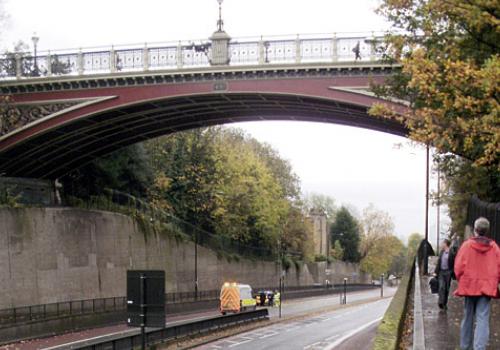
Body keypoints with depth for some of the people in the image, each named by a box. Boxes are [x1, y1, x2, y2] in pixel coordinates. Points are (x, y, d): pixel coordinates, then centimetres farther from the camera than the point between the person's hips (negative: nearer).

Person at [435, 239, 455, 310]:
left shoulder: (451, 253, -7)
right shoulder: (442, 252, 11)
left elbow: (454, 264, -8)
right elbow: (439, 262, 15)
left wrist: (452, 273, -13)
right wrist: (436, 272, 11)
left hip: (448, 272, -4)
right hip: (441, 272, 4)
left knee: (446, 288, 4)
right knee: (441, 287, -10)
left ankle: (444, 304, 13)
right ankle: (441, 302, -18)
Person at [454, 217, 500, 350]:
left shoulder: (467, 245, -6)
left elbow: (459, 267, -6)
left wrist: (461, 281, 10)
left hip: (469, 286, 0)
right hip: (487, 287, 0)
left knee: (468, 317, 15)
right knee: (483, 319, -3)